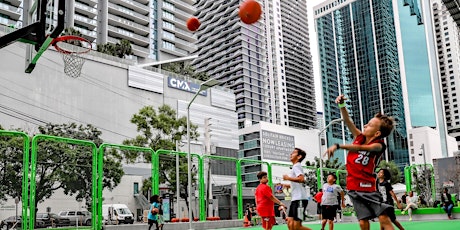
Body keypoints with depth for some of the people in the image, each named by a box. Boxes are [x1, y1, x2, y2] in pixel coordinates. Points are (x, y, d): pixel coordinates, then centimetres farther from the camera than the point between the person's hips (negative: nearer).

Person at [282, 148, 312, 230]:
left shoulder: (296, 166, -9)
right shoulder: (295, 167, 21)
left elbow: (301, 179, -27)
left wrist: (288, 178, -16)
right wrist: (285, 185, 21)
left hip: (299, 199, -10)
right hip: (295, 199, 10)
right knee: (290, 223, 3)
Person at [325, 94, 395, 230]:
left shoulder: (378, 145, -12)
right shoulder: (360, 137, 4)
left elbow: (359, 148, -30)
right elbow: (347, 120, 2)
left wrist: (337, 146, -40)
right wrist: (342, 104, -15)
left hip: (367, 187, -4)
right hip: (353, 187, 4)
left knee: (384, 218, -11)